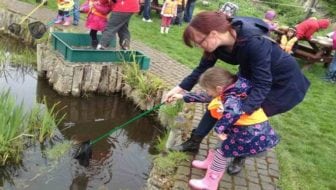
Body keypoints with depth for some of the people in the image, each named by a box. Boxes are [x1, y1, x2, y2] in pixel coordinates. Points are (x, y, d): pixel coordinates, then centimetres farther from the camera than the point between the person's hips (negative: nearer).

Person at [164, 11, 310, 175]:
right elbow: (202, 69, -6)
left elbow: (262, 85, -37)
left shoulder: (254, 43, -40)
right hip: (251, 74, 7)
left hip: (282, 81, -6)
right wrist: (179, 88, -12)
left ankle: (240, 157, 22)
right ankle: (194, 142, 15)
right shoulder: (218, 42, -19)